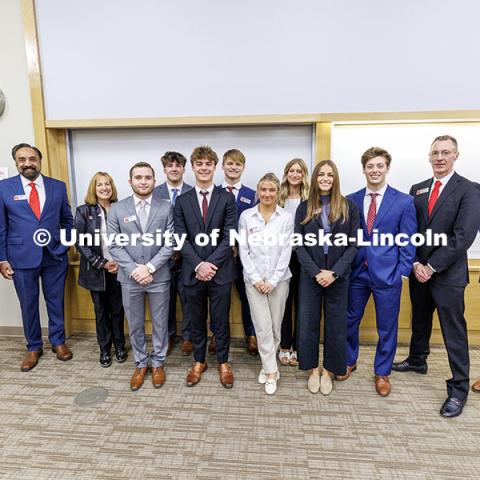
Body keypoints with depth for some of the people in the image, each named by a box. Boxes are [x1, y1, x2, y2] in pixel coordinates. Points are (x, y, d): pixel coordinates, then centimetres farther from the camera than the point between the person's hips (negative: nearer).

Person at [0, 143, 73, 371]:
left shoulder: (58, 186, 2)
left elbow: (67, 219, 11)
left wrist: (65, 245, 3)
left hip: (55, 256, 1)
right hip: (22, 258, -1)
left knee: (56, 302, 13)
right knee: (28, 305, 12)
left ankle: (58, 341, 32)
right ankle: (33, 347, 31)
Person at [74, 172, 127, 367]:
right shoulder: (84, 211, -3)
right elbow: (80, 242, -6)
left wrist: (120, 262, -10)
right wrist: (101, 263, -13)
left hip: (118, 269, 1)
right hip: (96, 270, -1)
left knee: (118, 309, 10)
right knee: (101, 311, 11)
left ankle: (119, 345, 29)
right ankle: (105, 349, 28)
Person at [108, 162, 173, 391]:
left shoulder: (166, 207, -2)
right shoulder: (117, 209, 1)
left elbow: (170, 243, -6)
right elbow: (114, 245, -2)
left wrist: (149, 268, -14)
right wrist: (133, 270, -13)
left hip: (159, 276, -1)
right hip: (130, 277, 1)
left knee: (160, 323, 12)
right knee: (135, 325, 14)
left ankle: (157, 363, 32)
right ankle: (140, 363, 34)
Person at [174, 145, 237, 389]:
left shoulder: (227, 198, 0)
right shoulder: (182, 201, 5)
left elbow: (229, 237, -6)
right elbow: (181, 239, -1)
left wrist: (211, 264, -15)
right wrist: (197, 265, -14)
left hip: (220, 270, -1)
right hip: (192, 272, 2)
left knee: (220, 320, 10)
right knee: (197, 320, 16)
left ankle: (223, 362, 31)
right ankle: (198, 361, 35)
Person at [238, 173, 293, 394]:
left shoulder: (286, 217, 0)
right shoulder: (246, 216, 0)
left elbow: (286, 251, -3)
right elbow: (243, 250, -1)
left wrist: (273, 280, -10)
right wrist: (256, 279, -8)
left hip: (279, 279, 1)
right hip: (254, 279, 0)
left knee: (275, 326, 10)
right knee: (263, 326, 0)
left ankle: (267, 365, 30)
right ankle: (271, 371, 14)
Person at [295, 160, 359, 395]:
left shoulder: (349, 206, 0)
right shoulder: (304, 207, 3)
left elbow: (353, 244, -3)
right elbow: (299, 245, -1)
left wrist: (334, 272, -13)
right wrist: (316, 272, -12)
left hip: (338, 276, 0)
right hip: (310, 275, 1)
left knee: (335, 324, 9)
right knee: (308, 322, 6)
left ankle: (328, 371, 28)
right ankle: (313, 369, 26)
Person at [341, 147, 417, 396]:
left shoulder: (404, 201, -3)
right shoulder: (351, 200, 3)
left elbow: (408, 242, -2)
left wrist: (403, 273, -8)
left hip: (387, 273, -2)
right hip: (356, 272, 2)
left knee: (387, 327, 11)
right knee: (349, 321, 15)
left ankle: (382, 372, 33)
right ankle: (349, 361, 39)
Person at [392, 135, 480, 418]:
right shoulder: (417, 190, 8)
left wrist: (432, 266, -16)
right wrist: (415, 264, -6)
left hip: (448, 273, -5)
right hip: (419, 270, 5)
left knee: (454, 332, 2)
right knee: (420, 320, 21)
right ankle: (418, 360, 42)